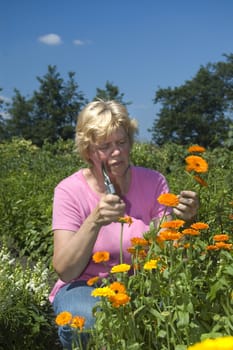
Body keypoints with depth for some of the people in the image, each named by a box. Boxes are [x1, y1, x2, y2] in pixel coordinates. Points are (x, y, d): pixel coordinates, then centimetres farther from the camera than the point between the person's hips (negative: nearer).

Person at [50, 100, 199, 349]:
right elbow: (65, 271, -19)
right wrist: (94, 221, -35)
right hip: (85, 288, -1)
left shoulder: (153, 182, -7)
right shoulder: (70, 190, -11)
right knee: (95, 322, -35)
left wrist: (182, 221, -29)